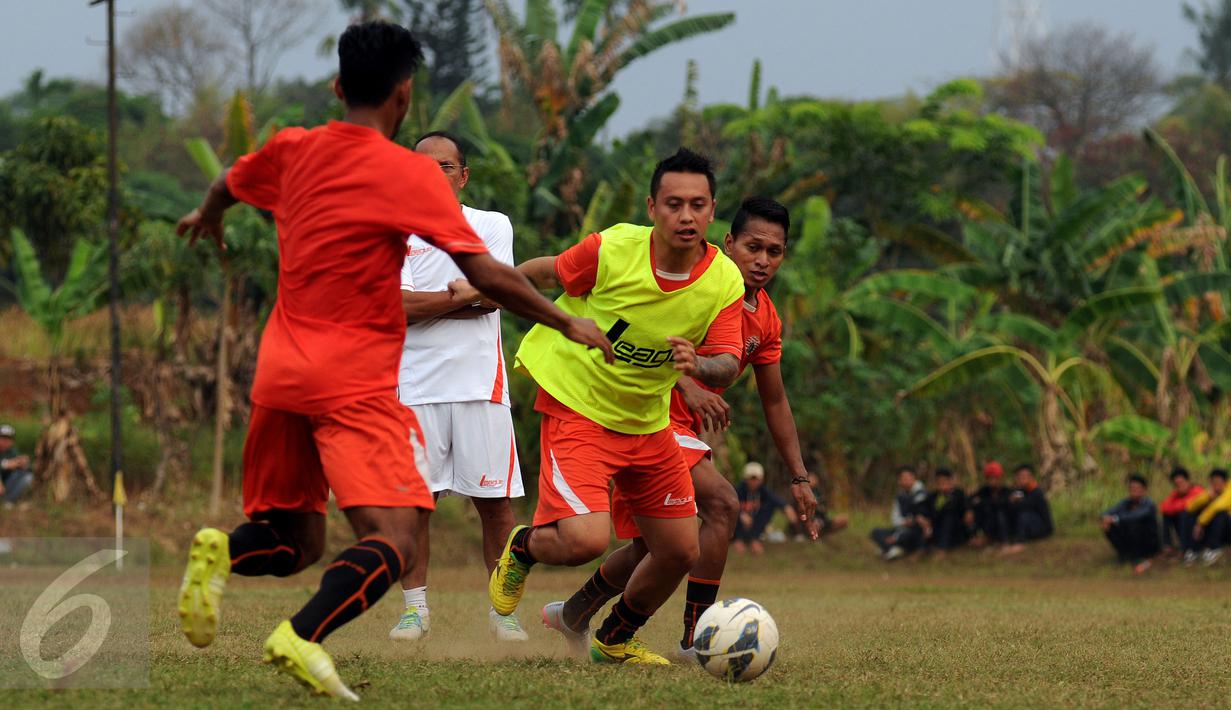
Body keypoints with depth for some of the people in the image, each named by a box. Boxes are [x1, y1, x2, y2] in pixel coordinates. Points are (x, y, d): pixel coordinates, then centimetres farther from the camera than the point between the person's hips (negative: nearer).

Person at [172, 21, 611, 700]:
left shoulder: (293, 151, 8)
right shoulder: (409, 173, -9)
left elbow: (227, 184, 30)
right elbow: (484, 273, -12)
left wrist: (208, 218, 53)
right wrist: (568, 323, 0)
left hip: (278, 376, 6)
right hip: (357, 383, -6)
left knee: (295, 541, 17)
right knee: (391, 541, -12)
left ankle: (224, 550, -16)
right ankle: (302, 637, -36)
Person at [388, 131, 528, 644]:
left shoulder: (493, 226, 10)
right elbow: (393, 306, -7)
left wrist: (424, 302, -5)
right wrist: (464, 294, -6)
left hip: (479, 384, 0)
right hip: (416, 385, 0)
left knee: (495, 501, -1)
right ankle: (415, 606, 7)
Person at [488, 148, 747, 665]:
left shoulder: (725, 281, -12)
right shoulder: (613, 250, -21)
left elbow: (727, 366, -16)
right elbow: (546, 272, -3)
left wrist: (700, 366, -39)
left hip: (648, 423, 5)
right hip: (577, 409, -5)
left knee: (680, 551, 7)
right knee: (586, 540, -23)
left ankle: (615, 640, 35)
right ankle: (523, 549, 14)